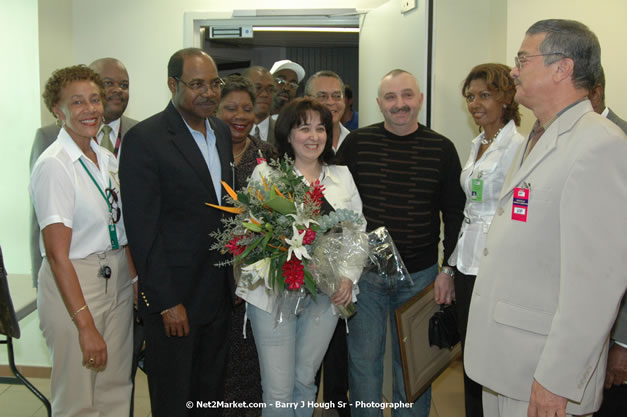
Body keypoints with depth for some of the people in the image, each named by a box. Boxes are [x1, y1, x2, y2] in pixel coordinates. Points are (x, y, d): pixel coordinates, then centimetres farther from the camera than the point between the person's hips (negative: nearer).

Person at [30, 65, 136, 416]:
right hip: (73, 285, -7)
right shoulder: (54, 166, -15)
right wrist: (86, 325, -20)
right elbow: (57, 253, -19)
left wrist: (136, 281, 8)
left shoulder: (108, 159, 7)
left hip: (119, 281, 7)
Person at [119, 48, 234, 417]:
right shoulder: (145, 139, -14)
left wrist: (233, 273, 9)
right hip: (174, 295, -6)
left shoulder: (222, 131, 9)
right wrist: (167, 303, -16)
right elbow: (143, 230, -16)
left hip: (219, 290, 6)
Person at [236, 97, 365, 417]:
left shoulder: (342, 176, 10)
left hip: (326, 293, 3)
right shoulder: (265, 173, -1)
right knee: (278, 390, 0)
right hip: (274, 292, -3)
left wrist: (350, 276, -1)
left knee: (305, 380, 14)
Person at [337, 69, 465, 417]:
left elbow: (454, 214, 4)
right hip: (364, 272, 0)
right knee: (364, 359, 10)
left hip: (419, 274, 0)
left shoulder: (442, 149, -1)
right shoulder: (356, 143, -2)